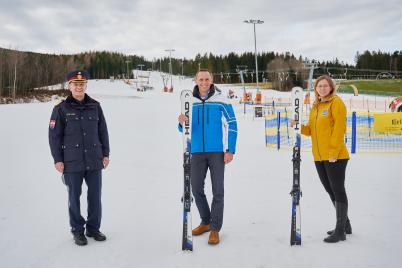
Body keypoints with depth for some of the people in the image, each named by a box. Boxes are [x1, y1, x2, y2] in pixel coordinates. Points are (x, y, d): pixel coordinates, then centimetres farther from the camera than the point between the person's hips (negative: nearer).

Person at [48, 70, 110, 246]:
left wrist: (105, 154, 8)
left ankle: (93, 228, 26)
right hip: (72, 163, -2)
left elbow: (103, 131, 11)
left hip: (94, 161, 3)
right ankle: (77, 230, 23)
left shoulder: (95, 106, 6)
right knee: (74, 197, 8)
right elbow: (54, 135, -1)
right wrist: (57, 159, -4)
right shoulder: (61, 109, -3)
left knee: (95, 196, 9)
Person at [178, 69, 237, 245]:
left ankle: (215, 229, 10)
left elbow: (232, 125, -3)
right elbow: (185, 129, 9)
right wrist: (182, 123, -15)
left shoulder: (221, 101, -5)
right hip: (197, 152, 4)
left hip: (217, 152, -4)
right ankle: (206, 222, 28)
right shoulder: (191, 102, 5)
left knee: (217, 190, 0)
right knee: (196, 188, 8)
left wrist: (230, 150, -8)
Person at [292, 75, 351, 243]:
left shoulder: (336, 103, -7)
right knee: (331, 191, 16)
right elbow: (311, 130, 16)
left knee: (338, 190, -3)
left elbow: (339, 128, -15)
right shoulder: (315, 107, 17)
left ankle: (340, 231, 4)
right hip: (319, 157, 8)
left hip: (335, 156, -8)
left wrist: (334, 152, -20)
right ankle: (344, 224, 31)